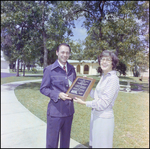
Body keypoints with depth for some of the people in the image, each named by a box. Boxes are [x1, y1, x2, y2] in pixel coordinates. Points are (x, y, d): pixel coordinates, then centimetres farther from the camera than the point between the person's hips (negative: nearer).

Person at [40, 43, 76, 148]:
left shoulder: (72, 69, 7)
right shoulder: (49, 69, -7)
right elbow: (43, 88, -6)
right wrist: (58, 95, -21)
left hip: (69, 110, 5)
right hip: (55, 111, -4)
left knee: (66, 140, 21)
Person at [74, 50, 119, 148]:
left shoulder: (113, 79, -18)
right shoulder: (103, 76, 9)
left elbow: (104, 103, -20)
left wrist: (84, 103, -19)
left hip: (104, 118, -8)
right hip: (96, 115, 8)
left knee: (101, 145, 9)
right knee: (94, 144, 22)